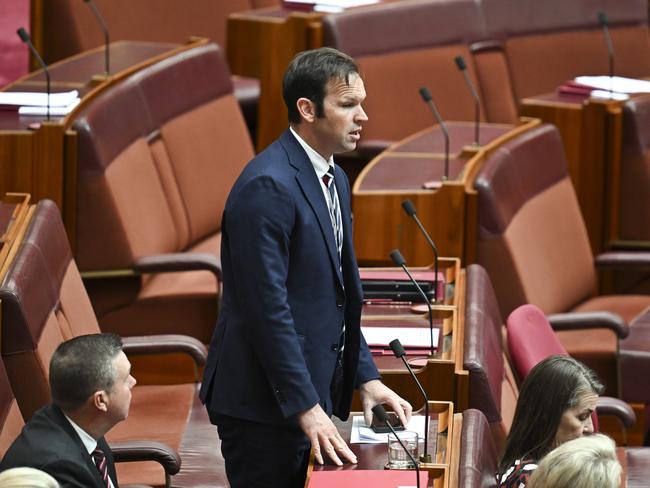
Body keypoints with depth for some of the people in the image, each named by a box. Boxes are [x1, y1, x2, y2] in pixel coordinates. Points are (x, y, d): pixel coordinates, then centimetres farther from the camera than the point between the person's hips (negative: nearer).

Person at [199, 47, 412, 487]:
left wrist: (366, 377, 12)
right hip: (263, 403, -9)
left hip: (313, 391, 9)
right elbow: (268, 308, -22)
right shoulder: (267, 187, -19)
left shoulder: (333, 179, 12)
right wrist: (307, 409, -21)